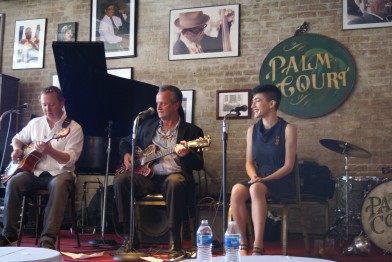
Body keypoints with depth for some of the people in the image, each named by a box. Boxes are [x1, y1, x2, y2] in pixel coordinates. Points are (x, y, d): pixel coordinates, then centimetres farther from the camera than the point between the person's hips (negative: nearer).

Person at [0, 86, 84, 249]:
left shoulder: (74, 128, -3)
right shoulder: (35, 123, 12)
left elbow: (71, 159, -14)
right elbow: (17, 138, 27)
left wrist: (49, 151, -30)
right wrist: (17, 149, 3)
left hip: (59, 173, -4)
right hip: (35, 172, 4)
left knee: (59, 184, -39)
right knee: (13, 182, -27)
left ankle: (48, 239, -39)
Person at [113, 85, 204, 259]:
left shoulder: (191, 131, 6)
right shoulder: (147, 126, 18)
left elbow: (199, 165, -2)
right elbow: (125, 142, 30)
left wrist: (186, 154, -24)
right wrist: (126, 155, 6)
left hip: (175, 177, -3)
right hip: (148, 177, 4)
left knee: (175, 182, -39)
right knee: (121, 179, -24)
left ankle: (175, 242, -30)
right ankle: (127, 236, -17)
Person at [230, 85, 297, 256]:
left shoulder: (288, 129, -5)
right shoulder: (252, 130, 10)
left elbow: (288, 166, -9)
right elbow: (249, 162, 10)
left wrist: (265, 179, -20)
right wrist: (254, 176, -12)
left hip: (282, 182, -4)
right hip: (259, 180, 4)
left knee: (256, 189, -37)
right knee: (237, 190, -29)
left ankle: (258, 246, -34)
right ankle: (243, 243, -17)